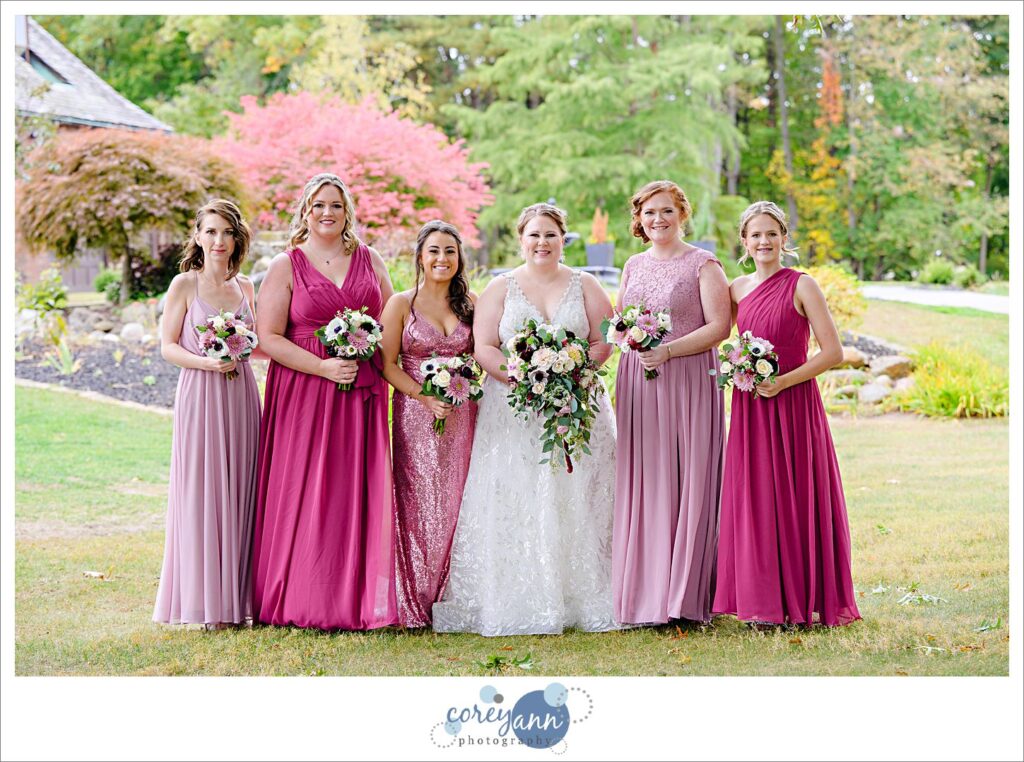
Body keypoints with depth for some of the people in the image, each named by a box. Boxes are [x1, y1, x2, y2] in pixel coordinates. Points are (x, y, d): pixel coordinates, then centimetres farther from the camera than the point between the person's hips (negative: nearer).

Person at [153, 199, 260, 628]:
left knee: (237, 493, 5)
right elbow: (167, 346, -3)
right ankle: (203, 604, 3)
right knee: (201, 493, -3)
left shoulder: (245, 287, 12)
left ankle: (235, 598, 12)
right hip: (199, 397, -4)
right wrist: (207, 362, -17)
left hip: (240, 395, 4)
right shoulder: (185, 285, -1)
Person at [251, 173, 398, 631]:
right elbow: (268, 337, -5)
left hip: (362, 393, 3)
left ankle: (356, 601, 6)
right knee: (303, 494, -4)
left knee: (359, 494, 1)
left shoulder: (370, 261, 13)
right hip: (304, 392, -3)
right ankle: (302, 603, 3)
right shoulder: (286, 266, 2)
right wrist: (324, 367, -14)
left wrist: (371, 345, -4)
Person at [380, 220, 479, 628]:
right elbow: (388, 364, -3)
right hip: (417, 416, -3)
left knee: (456, 504, 2)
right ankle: (418, 605, 4)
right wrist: (425, 396, -14)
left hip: (462, 416, 3)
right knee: (420, 506, -3)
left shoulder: (470, 303, 10)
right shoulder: (401, 304, 1)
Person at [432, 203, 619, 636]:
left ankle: (578, 600, 2)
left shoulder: (585, 287, 10)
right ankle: (517, 604, -3)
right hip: (512, 413, -1)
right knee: (513, 506, -6)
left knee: (574, 503, -2)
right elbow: (483, 347, -2)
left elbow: (603, 344, 5)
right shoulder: (500, 288, 7)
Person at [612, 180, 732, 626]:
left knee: (686, 483, -4)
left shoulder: (703, 265, -1)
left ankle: (685, 597, 1)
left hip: (687, 383, -5)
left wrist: (668, 351, -18)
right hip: (637, 384, 5)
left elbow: (719, 326, -9)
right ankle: (644, 596, 6)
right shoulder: (634, 266, 17)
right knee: (641, 486, 2)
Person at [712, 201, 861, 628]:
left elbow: (833, 352, -9)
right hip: (749, 409, 5)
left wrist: (782, 381, -16)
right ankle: (764, 603, 11)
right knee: (754, 500, 4)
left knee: (797, 500, -2)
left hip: (794, 406, -5)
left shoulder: (802, 286, -5)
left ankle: (804, 600, 6)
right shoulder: (737, 290, 10)